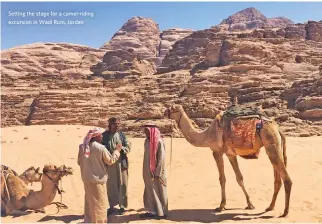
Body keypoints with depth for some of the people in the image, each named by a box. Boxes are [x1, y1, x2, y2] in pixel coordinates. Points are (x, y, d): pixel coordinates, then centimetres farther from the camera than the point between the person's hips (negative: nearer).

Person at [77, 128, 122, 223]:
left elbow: (79, 162, 8)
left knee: (89, 201, 19)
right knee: (99, 202, 8)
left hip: (86, 179, 6)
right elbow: (111, 160, -7)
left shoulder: (82, 147, -3)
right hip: (98, 179, -6)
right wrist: (117, 150, 5)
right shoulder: (101, 148, -18)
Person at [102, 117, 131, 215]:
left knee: (122, 185, 6)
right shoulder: (104, 135, 0)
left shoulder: (122, 135, 6)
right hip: (109, 164, -1)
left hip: (121, 163, 1)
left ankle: (122, 206, 18)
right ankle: (112, 206, 20)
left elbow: (128, 147, 1)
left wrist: (121, 148, -18)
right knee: (110, 185, 8)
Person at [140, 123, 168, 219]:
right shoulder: (147, 141, 7)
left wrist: (157, 172, -17)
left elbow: (161, 158, -16)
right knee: (150, 192, 12)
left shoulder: (159, 142, -15)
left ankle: (161, 212, 16)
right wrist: (146, 172, 13)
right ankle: (152, 211, 23)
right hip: (148, 172, 7)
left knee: (158, 192, 5)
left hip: (156, 172, -7)